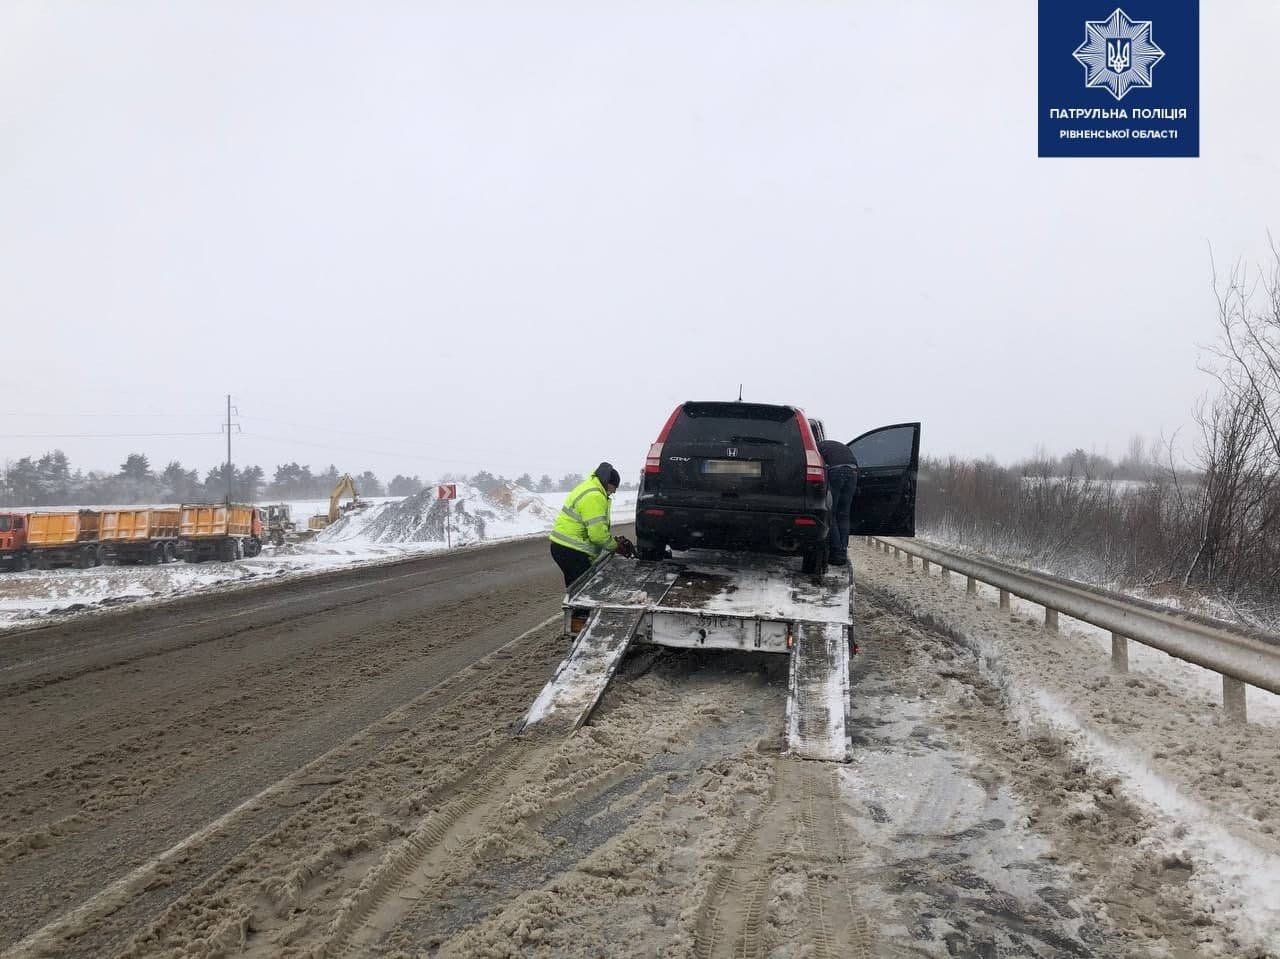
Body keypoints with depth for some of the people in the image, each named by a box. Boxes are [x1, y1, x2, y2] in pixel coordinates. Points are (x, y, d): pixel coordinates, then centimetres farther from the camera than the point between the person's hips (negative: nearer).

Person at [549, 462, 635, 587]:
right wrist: (616, 547, -7)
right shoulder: (594, 497, -19)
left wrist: (615, 540, 9)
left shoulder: (590, 487, 16)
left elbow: (598, 527, 20)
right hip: (571, 550, -11)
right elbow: (597, 533, -22)